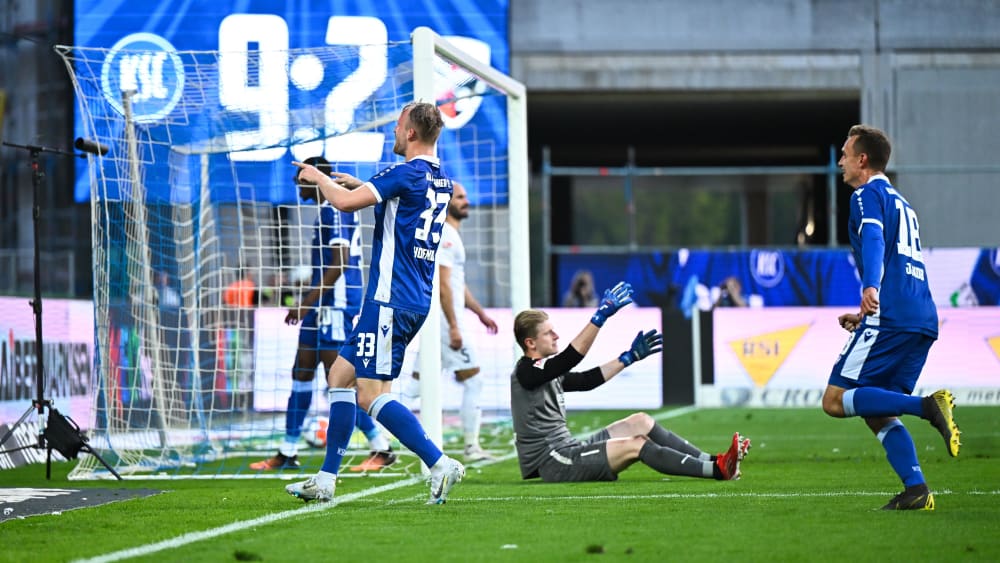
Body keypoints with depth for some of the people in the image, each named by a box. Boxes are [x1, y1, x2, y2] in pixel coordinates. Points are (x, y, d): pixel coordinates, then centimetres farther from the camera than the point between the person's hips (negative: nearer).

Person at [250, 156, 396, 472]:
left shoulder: (334, 211, -14)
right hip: (324, 307, 11)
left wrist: (307, 302, -20)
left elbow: (337, 266, -21)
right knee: (301, 374, 10)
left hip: (336, 307, -11)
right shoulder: (328, 211, 17)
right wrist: (308, 303, 24)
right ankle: (287, 453, 13)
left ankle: (381, 449, -4)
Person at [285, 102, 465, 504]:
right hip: (415, 301, 10)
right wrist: (360, 185, 26)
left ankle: (440, 464, -15)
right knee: (340, 375, 14)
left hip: (390, 301, -10)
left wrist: (318, 177, -1)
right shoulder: (441, 180, 14)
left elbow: (344, 201, -20)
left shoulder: (406, 173, -15)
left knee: (371, 395, -10)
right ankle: (326, 479, 14)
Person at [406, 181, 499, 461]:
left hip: (440, 320, 10)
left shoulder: (450, 235, 19)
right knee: (473, 379, -6)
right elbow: (442, 284, -20)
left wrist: (481, 313, 26)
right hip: (444, 317, -10)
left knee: (420, 379, 9)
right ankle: (472, 447, -4)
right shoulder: (445, 236, -13)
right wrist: (454, 326, -22)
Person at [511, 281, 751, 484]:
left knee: (640, 422, 5)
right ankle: (717, 470, -24)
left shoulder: (545, 372, 17)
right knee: (635, 445, -20)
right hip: (551, 463, -10)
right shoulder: (526, 372, -13)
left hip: (566, 450, 10)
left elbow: (587, 380, 22)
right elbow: (571, 357, -25)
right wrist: (601, 316, -31)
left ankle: (710, 461, -1)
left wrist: (630, 356, 20)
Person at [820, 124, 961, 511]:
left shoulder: (868, 195, 1)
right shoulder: (901, 203, 29)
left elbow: (873, 240, -20)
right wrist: (866, 315, 40)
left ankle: (928, 406, -24)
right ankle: (916, 490, -5)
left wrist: (870, 289, -37)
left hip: (890, 319, -9)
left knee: (835, 400, -9)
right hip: (923, 321, 9)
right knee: (876, 412, 11)